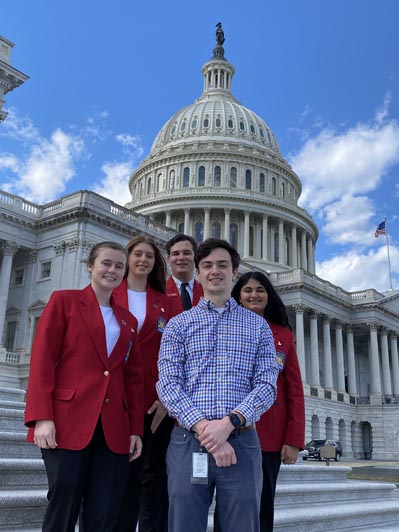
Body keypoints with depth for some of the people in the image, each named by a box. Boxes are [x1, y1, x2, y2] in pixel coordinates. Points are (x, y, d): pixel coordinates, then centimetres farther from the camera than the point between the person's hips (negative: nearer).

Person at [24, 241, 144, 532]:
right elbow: (42, 360, -3)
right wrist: (42, 417, -12)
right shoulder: (64, 301, 5)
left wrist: (136, 429, 8)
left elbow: (134, 377, 16)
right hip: (69, 423, -4)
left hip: (115, 430, 4)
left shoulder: (128, 320, 18)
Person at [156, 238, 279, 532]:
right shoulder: (178, 324, 9)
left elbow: (267, 384, 1)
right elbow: (168, 384, -2)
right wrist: (203, 428, -15)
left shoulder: (258, 325, 11)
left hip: (241, 442, 1)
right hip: (188, 442, 0)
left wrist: (228, 423, -15)